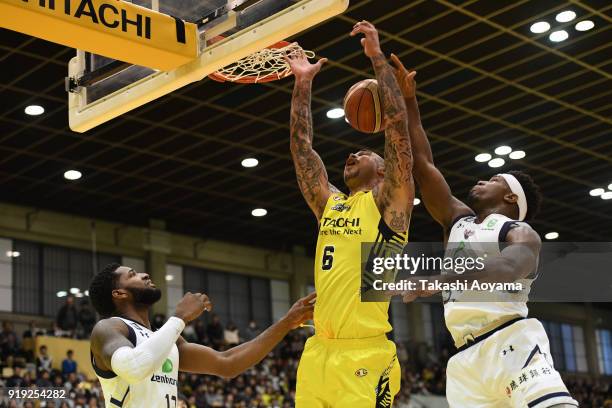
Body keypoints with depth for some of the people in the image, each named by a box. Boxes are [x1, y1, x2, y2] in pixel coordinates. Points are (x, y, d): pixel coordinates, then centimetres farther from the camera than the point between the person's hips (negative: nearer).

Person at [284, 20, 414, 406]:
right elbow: (301, 146, 22)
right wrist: (303, 83, 20)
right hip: (317, 353, 6)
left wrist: (377, 57, -2)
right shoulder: (328, 202, 21)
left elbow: (397, 126, -3)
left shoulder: (389, 200, 5)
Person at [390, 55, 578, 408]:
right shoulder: (458, 221, 26)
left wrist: (443, 278, -35)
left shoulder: (521, 233, 6)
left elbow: (507, 270, -19)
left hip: (512, 341, -6)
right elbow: (423, 165, 23)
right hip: (468, 358, 6)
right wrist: (409, 101, 21)